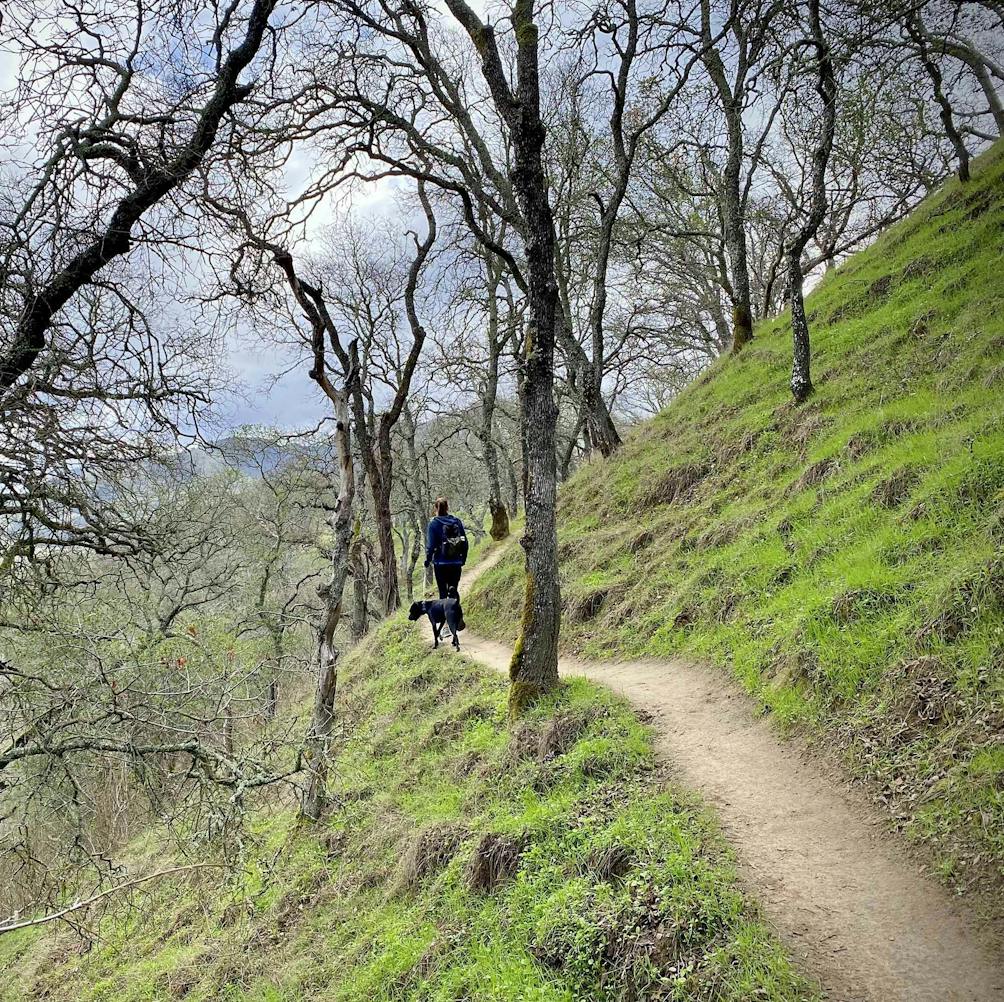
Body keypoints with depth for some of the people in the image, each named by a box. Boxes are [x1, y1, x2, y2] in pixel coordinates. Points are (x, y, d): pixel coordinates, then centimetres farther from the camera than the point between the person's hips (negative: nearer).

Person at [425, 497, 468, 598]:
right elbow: (465, 542, 5)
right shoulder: (457, 522, 2)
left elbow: (430, 545, -10)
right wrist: (463, 560, 15)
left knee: (443, 592, 6)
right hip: (456, 563, 3)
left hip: (441, 563, -3)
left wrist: (428, 559, 5)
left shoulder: (433, 524, -8)